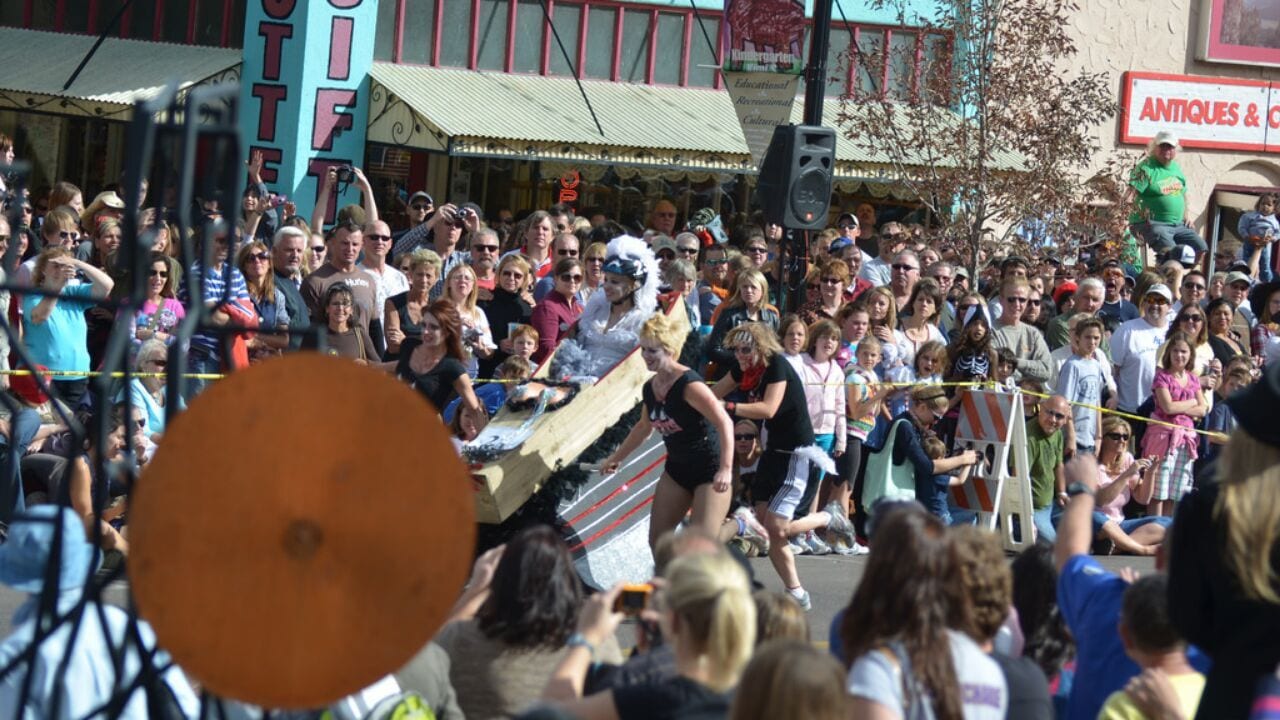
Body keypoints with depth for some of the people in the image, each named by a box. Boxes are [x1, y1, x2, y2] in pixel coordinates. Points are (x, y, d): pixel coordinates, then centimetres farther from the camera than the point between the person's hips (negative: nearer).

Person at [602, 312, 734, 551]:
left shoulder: (689, 385, -22)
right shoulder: (650, 389, 2)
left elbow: (725, 423, -28)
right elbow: (644, 427, 22)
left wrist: (726, 469, -35)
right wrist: (617, 457, 29)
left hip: (710, 471, -8)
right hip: (677, 469, 8)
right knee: (658, 540, 9)